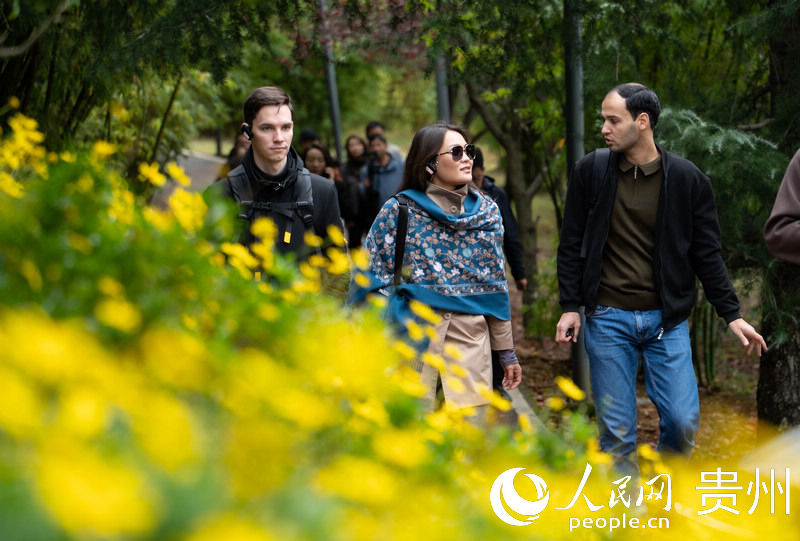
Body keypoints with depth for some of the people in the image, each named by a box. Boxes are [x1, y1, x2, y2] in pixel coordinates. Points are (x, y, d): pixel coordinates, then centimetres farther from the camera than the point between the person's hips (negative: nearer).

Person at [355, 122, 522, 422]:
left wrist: (506, 350, 13)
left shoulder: (486, 211, 9)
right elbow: (371, 277, 1)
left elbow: (496, 283, 14)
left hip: (471, 334, 3)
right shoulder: (398, 211, -2)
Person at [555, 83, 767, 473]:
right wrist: (570, 305, 1)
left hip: (667, 320, 0)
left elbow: (707, 253, 4)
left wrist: (731, 314, 0)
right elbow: (572, 245, 8)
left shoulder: (686, 178, -1)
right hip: (608, 320, 0)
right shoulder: (589, 172, 1)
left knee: (683, 419, -5)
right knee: (616, 430, 1)